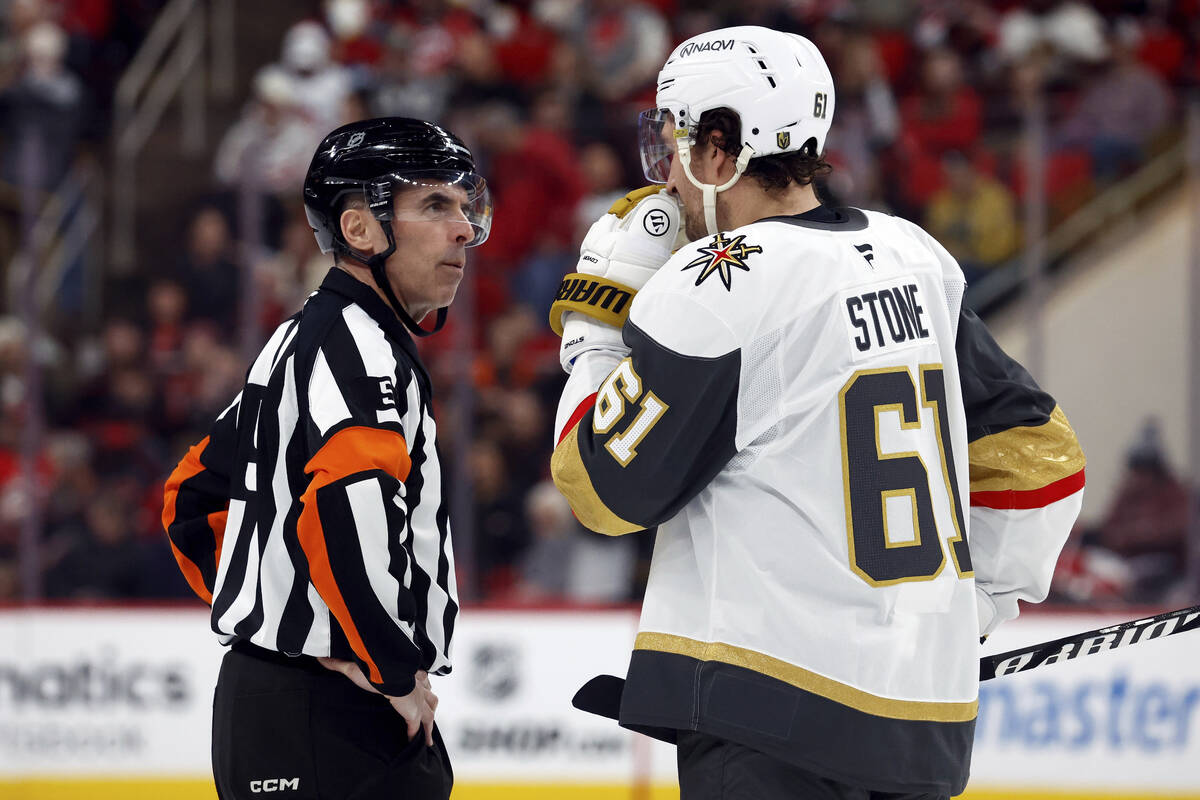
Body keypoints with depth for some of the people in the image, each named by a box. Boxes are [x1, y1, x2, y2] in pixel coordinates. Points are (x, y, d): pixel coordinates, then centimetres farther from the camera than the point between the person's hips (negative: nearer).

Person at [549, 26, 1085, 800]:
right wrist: (969, 607, 23)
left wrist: (597, 319, 5)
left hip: (777, 715, -8)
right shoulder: (911, 259, 10)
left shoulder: (713, 292, -12)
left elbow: (605, 490, -4)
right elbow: (1036, 450, 15)